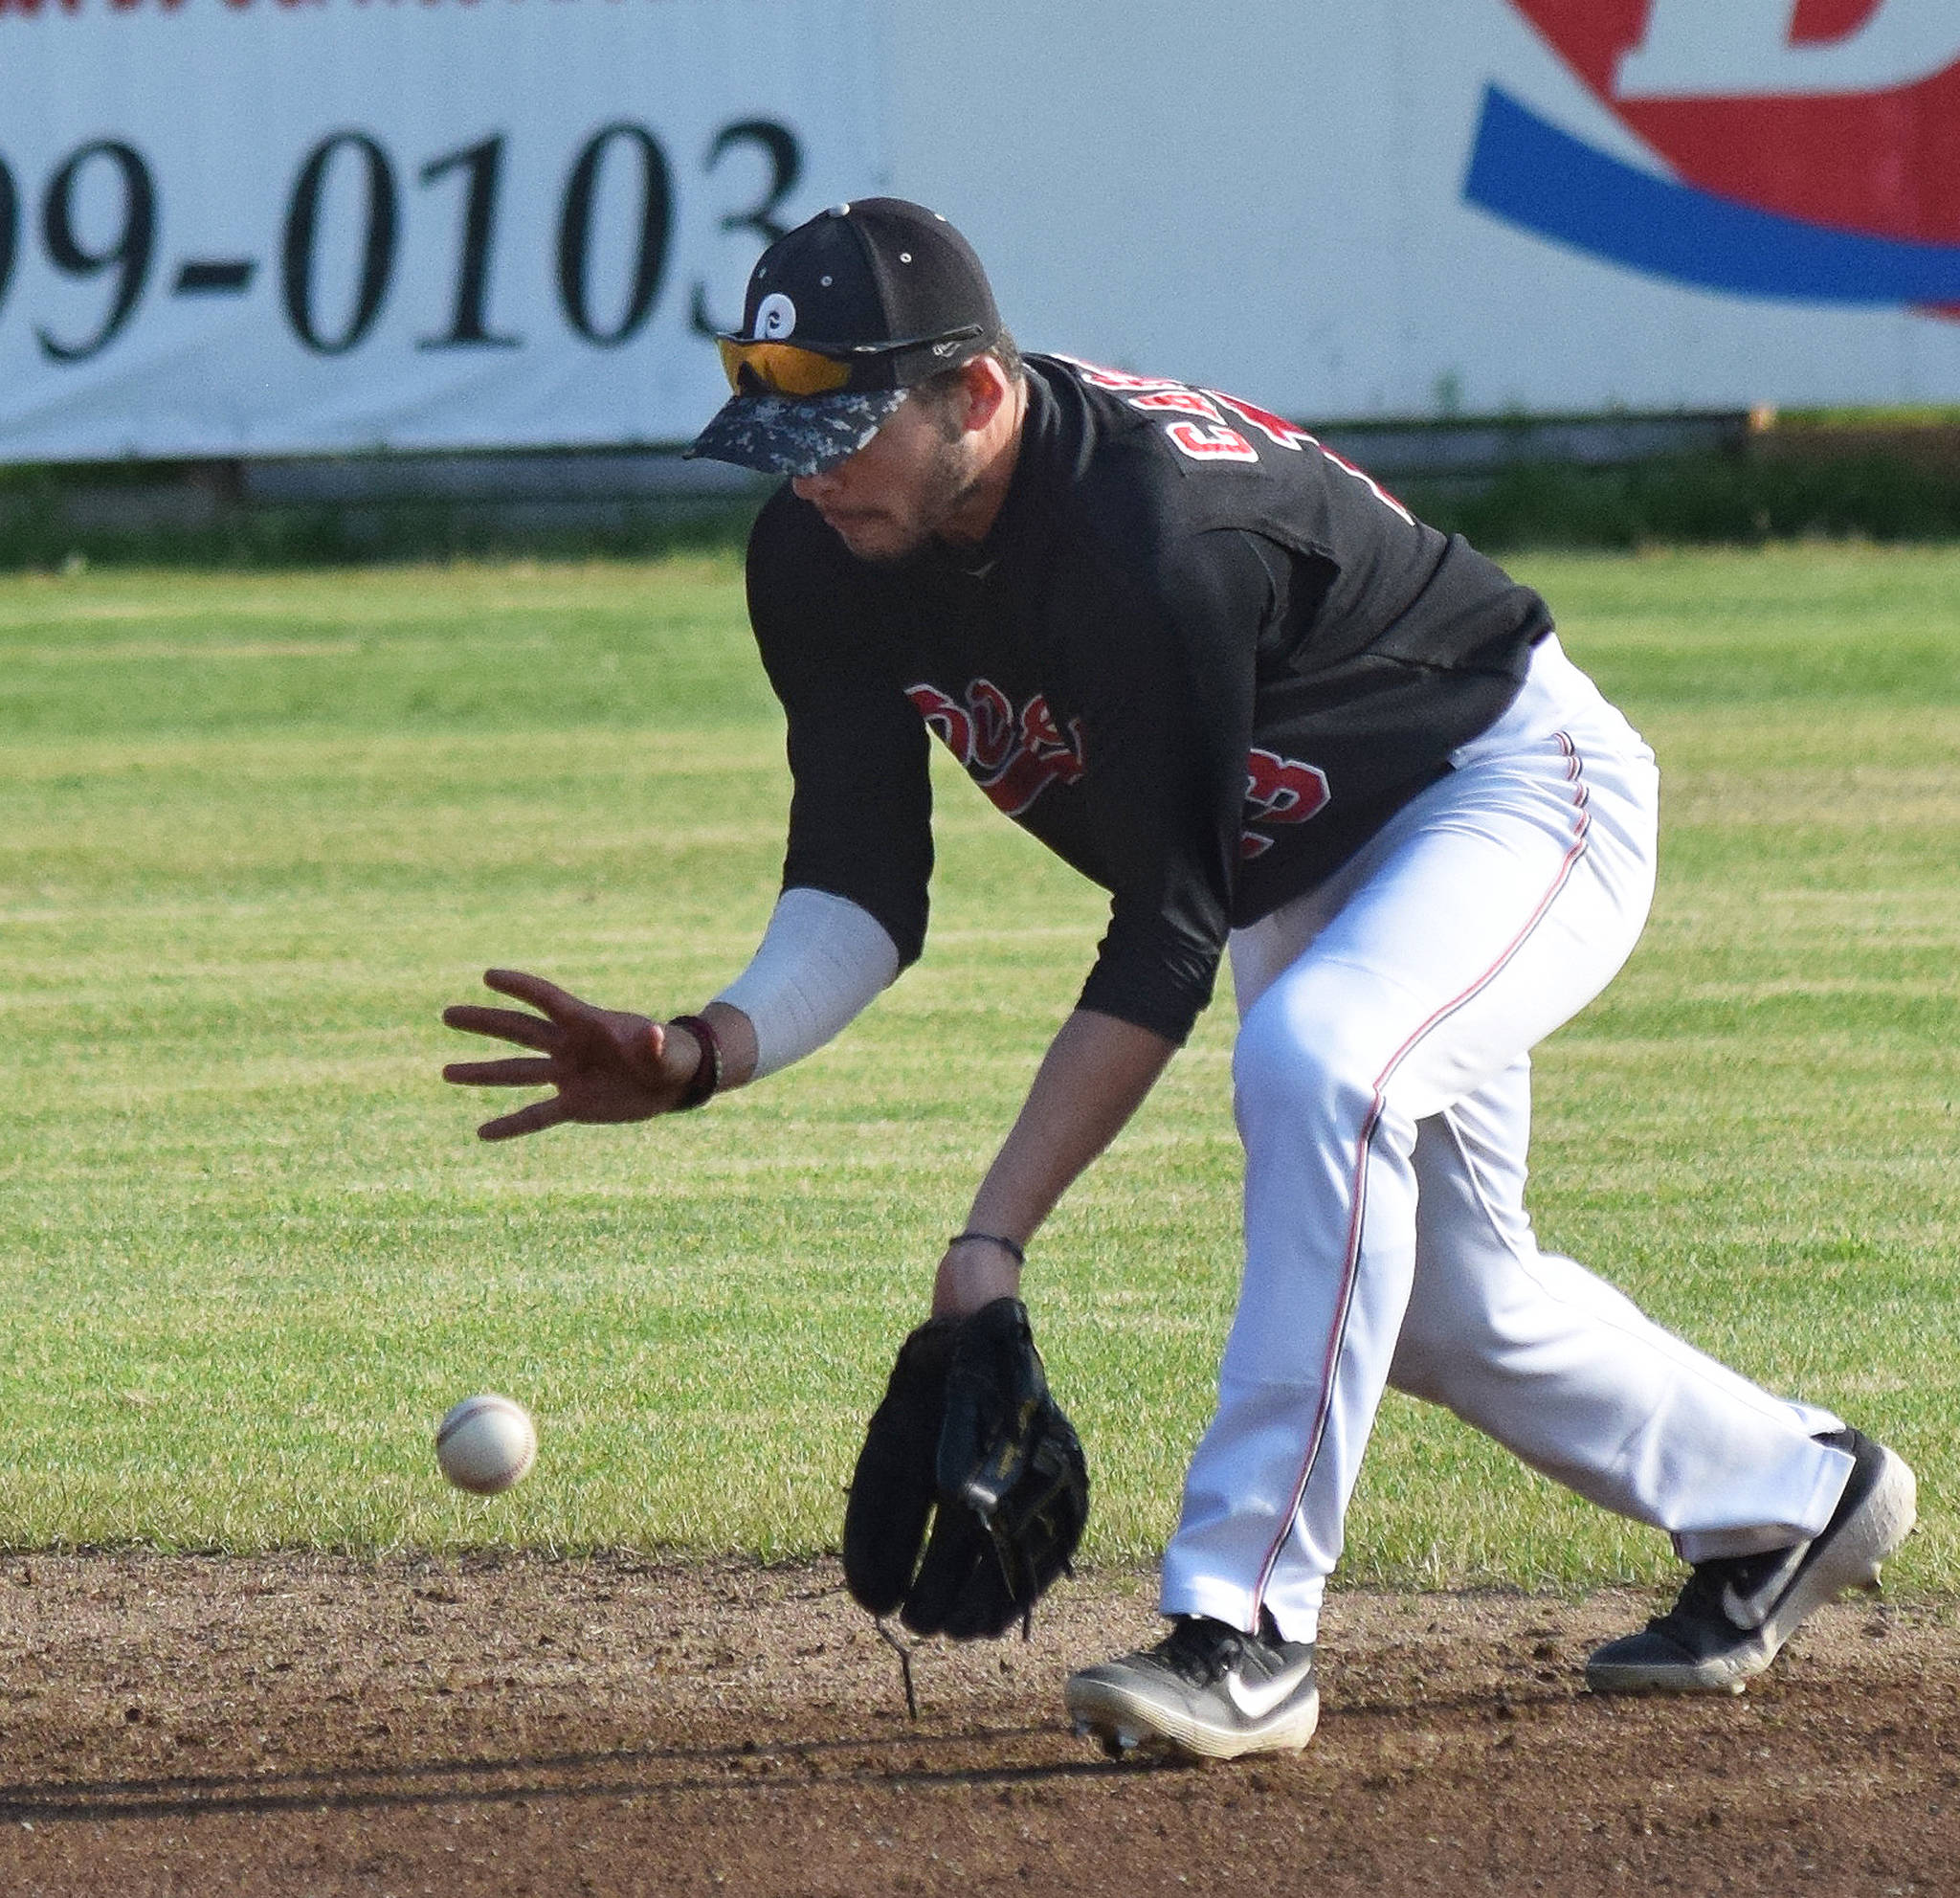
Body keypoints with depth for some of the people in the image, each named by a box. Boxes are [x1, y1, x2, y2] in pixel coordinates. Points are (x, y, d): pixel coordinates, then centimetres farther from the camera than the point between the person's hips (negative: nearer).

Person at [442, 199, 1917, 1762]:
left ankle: (1247, 1625, -33)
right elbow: (864, 885, -13)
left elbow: (1166, 943, -36)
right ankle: (1787, 1494, 42)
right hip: (1305, 860, 9)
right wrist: (706, 1053, -33)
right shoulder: (825, 558, -16)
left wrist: (996, 1236, -38)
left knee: (1314, 1059, -36)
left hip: (1516, 790, -9)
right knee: (1439, 1307, 15)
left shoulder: (1156, 538, -40)